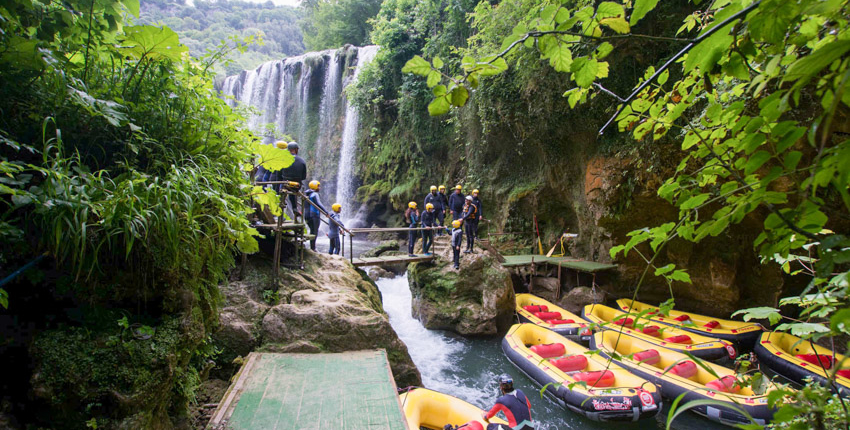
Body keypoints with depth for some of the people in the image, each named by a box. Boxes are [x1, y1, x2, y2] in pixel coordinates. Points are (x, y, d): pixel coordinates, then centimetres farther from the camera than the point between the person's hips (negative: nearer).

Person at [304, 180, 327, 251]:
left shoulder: (307, 194, 17)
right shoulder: (315, 194, -10)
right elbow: (319, 204, -20)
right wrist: (326, 212, -21)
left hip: (307, 215, 9)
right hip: (314, 215, -9)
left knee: (312, 231, 14)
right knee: (315, 231, -6)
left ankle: (312, 247, 15)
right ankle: (313, 248, -10)